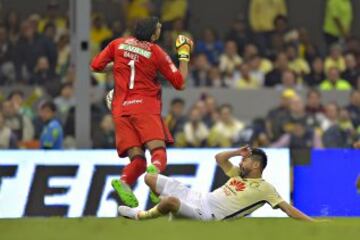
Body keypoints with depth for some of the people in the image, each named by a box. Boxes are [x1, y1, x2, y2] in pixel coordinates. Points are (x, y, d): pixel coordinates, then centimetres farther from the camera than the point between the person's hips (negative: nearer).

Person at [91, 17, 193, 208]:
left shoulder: (118, 44, 11)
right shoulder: (156, 52, 3)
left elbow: (96, 66, 15)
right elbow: (180, 83, 7)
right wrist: (184, 55, 18)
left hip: (120, 108, 4)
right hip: (145, 105, -4)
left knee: (138, 160, 0)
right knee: (158, 151, -14)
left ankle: (123, 181, -32)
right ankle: (155, 170, -50)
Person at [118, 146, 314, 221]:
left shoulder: (265, 188, -4)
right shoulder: (239, 175, 19)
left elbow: (286, 208, -7)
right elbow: (219, 158, 27)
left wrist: (312, 223, -15)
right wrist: (237, 153, 11)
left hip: (207, 214, -9)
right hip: (198, 198, 9)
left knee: (171, 201, -38)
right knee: (150, 178, 10)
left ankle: (141, 216, -9)